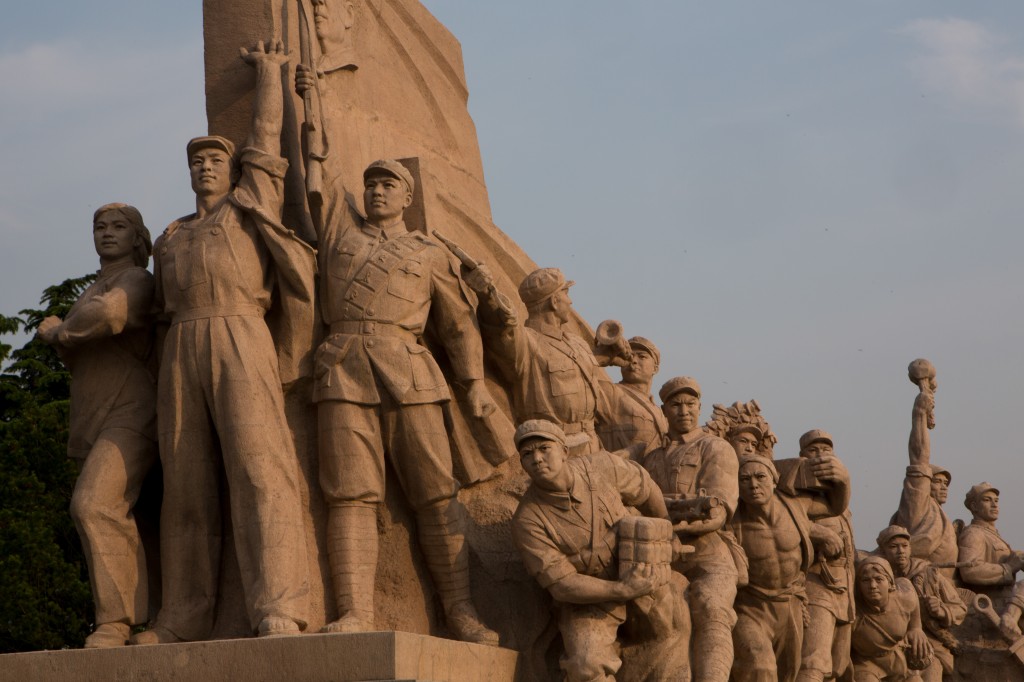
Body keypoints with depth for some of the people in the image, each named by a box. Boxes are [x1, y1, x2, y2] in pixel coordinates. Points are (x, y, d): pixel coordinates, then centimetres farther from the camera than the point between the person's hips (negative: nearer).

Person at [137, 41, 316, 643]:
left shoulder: (252, 204, 20)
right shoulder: (171, 241, 31)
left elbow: (267, 131, 24)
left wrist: (269, 69, 35)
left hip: (241, 345, -5)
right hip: (182, 353, 5)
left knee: (260, 469, -17)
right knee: (188, 486, -1)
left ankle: (279, 612, -27)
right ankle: (186, 618, -3)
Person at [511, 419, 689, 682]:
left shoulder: (601, 467, -14)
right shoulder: (527, 520, -22)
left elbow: (645, 488, 7)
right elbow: (561, 584, -23)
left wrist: (666, 532, 22)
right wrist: (623, 590, -31)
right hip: (586, 600, -3)